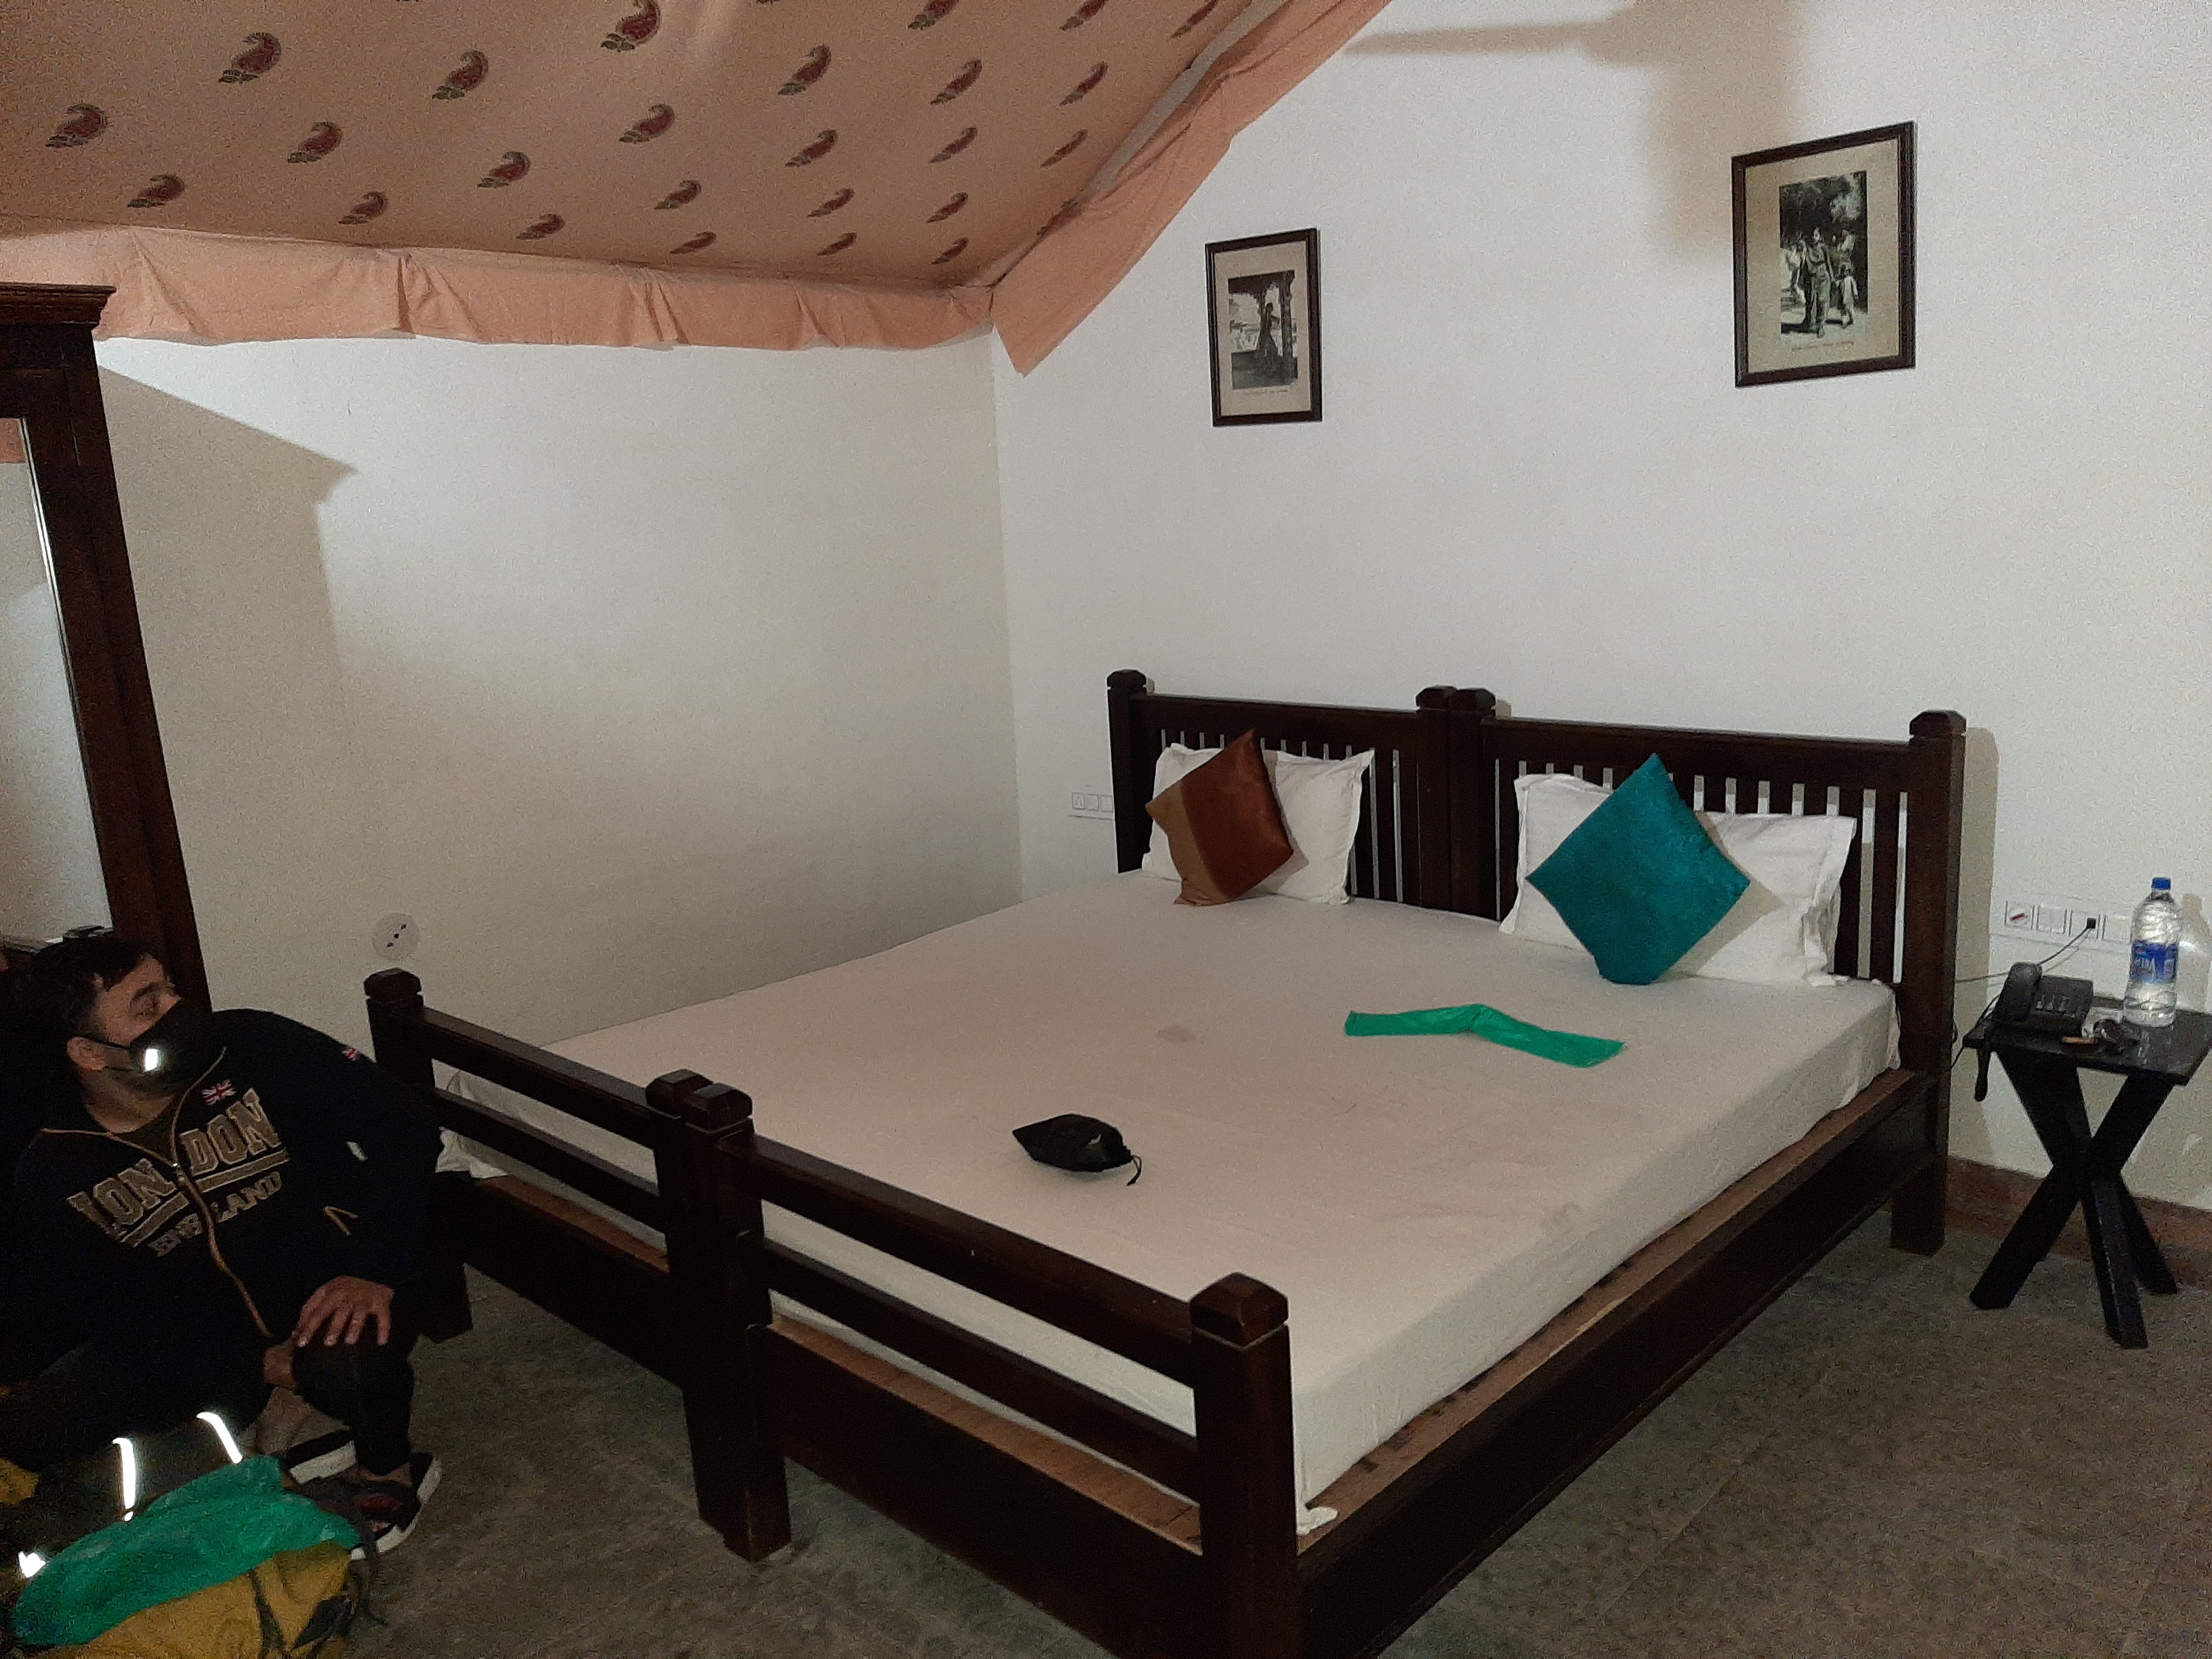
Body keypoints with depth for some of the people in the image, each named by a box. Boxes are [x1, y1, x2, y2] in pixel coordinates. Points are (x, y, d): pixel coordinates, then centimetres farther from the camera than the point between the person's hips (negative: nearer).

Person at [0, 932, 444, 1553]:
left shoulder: (251, 1047, -13)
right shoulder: (54, 1176, -6)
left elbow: (402, 1122, -14)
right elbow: (117, 1320, -6)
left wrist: (375, 1266, -26)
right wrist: (258, 1364, -21)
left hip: (337, 1290, -2)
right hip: (200, 1334, 3)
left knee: (344, 1363, -36)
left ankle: (388, 1469, 0)